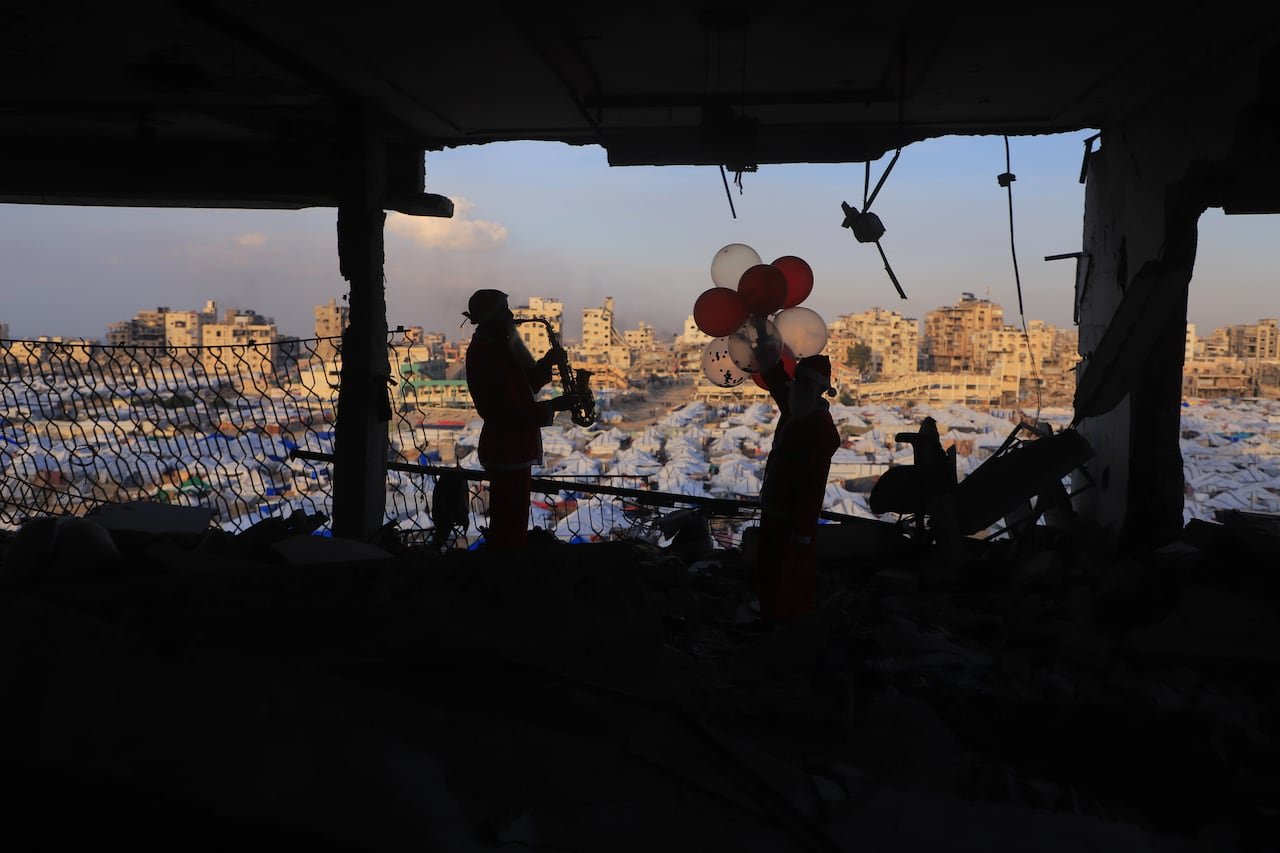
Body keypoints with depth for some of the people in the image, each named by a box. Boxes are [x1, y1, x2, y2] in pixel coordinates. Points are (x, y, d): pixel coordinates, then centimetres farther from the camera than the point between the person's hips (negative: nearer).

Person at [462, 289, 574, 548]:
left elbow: (523, 387, 17)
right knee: (511, 529, -6)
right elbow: (507, 412, -23)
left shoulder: (498, 347, 13)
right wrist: (553, 406, -20)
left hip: (513, 449, 10)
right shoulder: (485, 354, -18)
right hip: (507, 452, -10)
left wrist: (546, 363, 2)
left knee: (507, 526, 18)